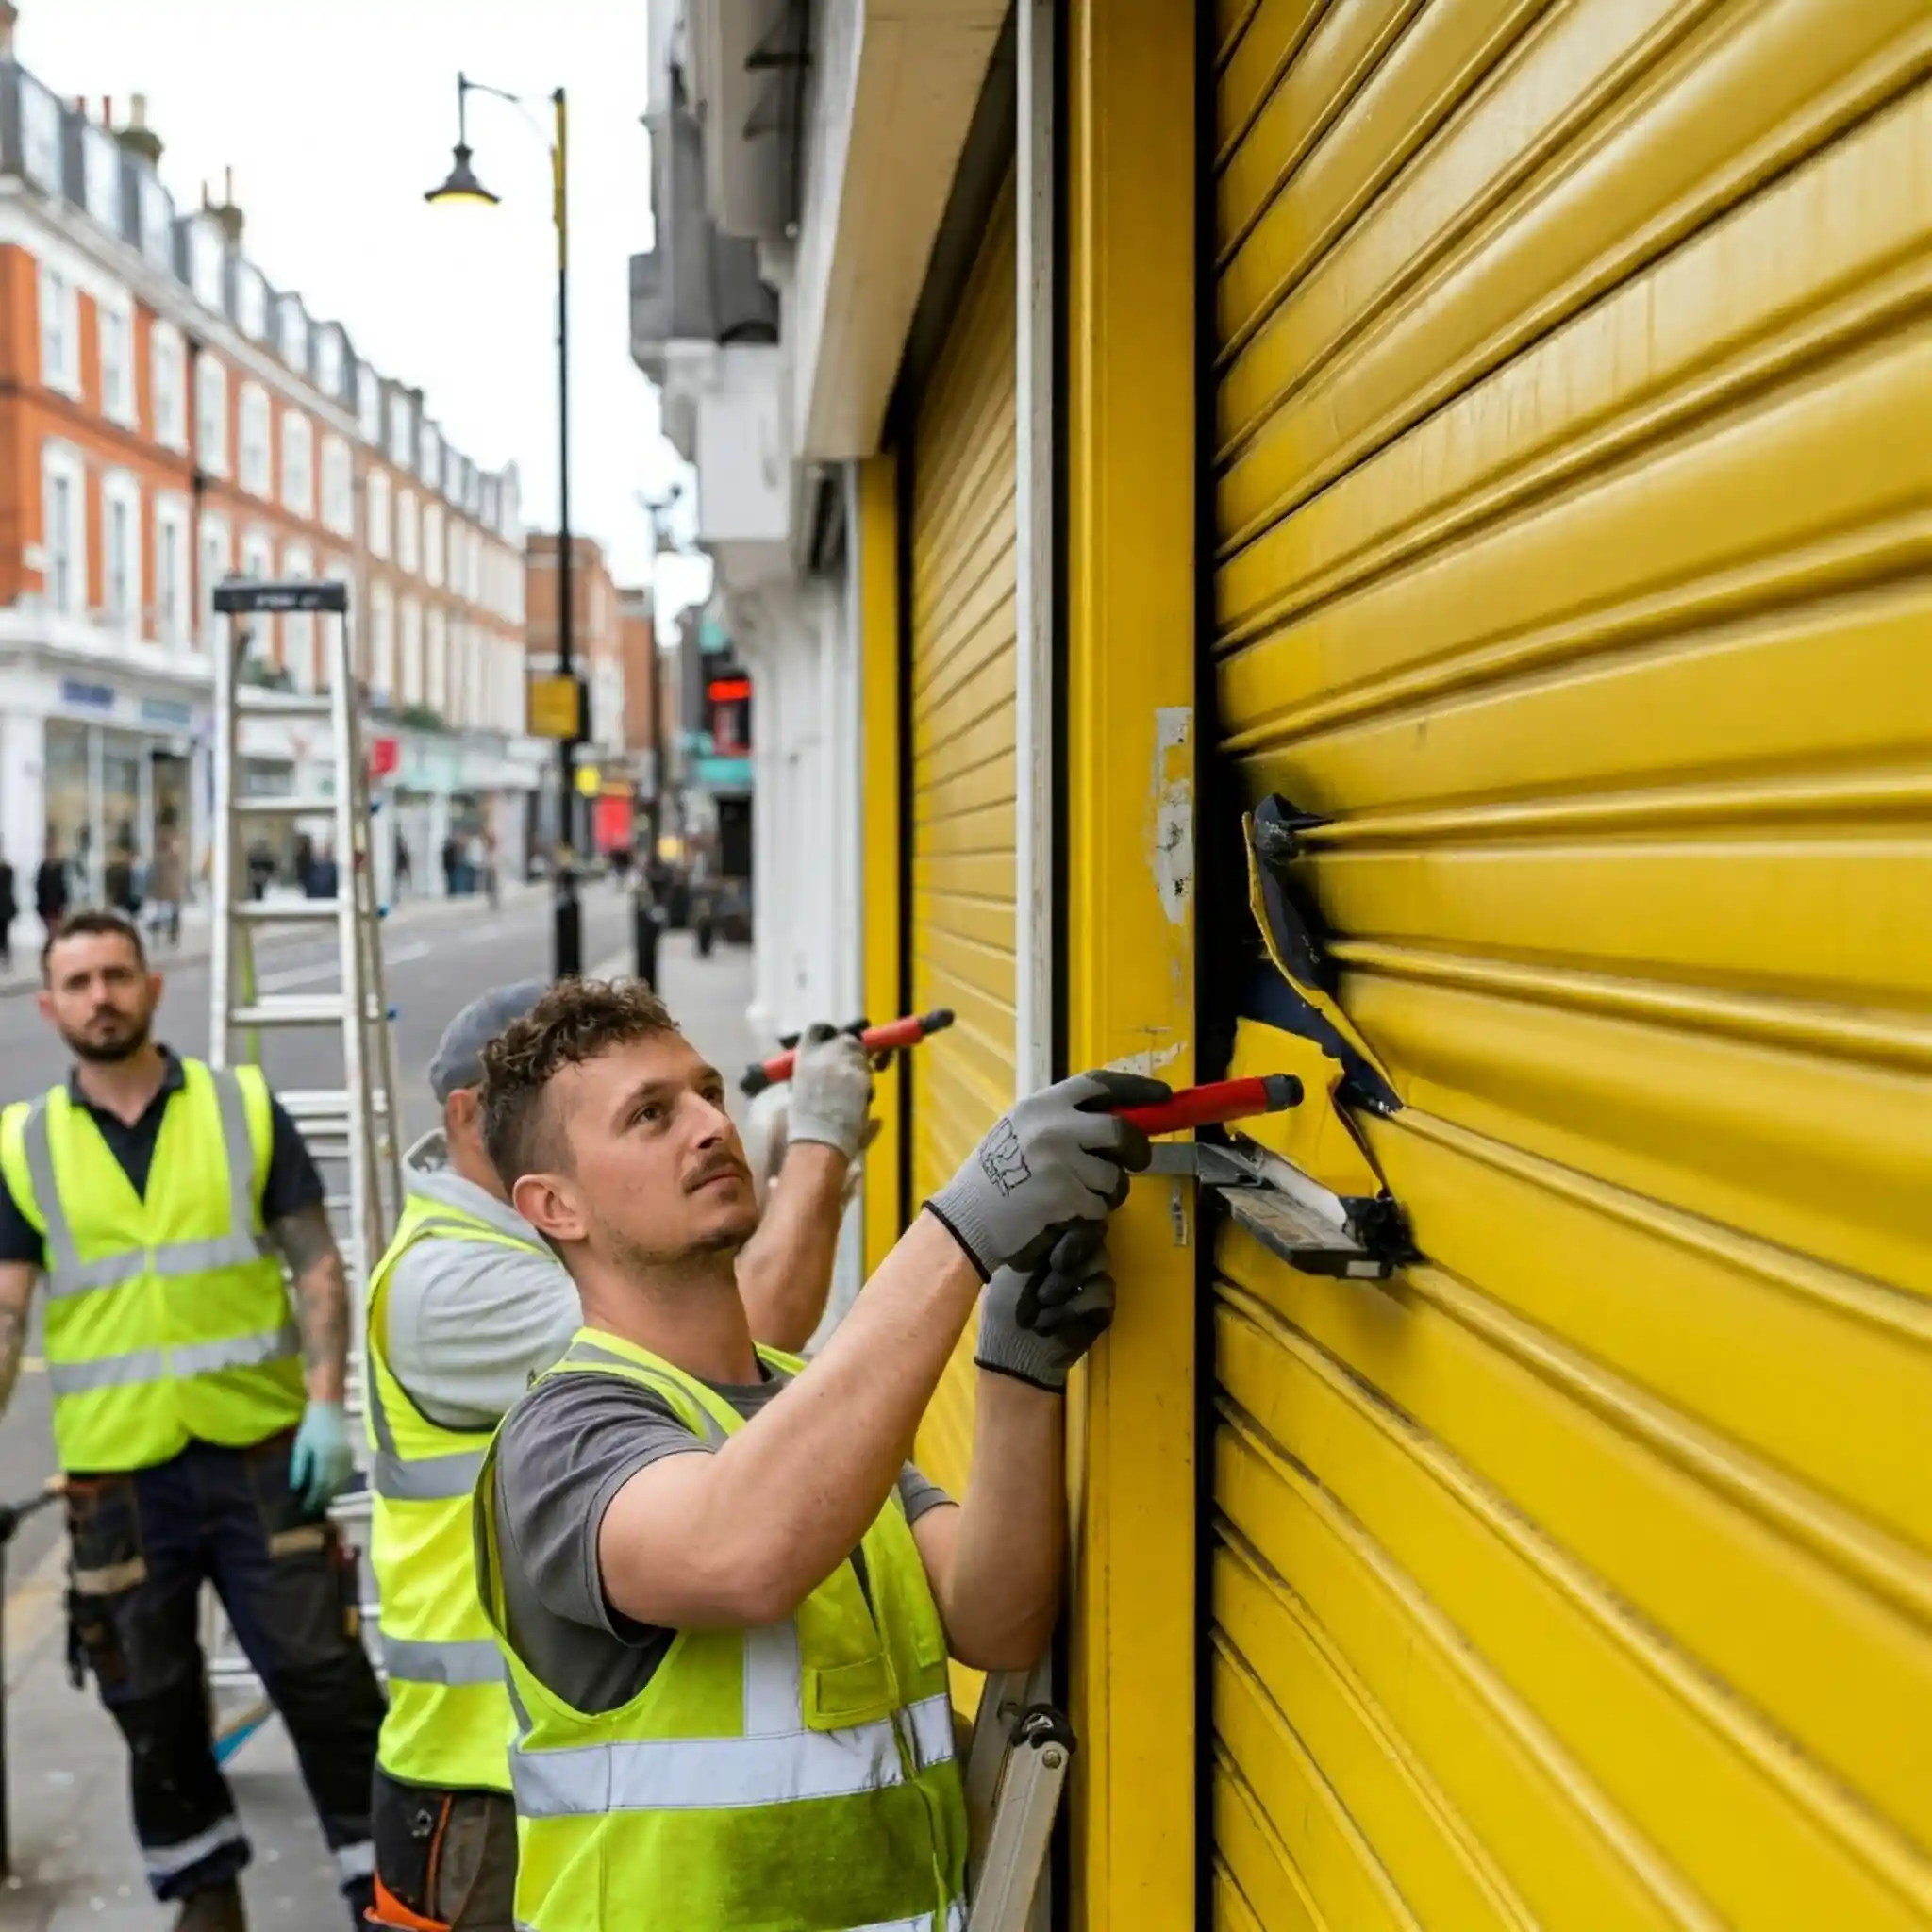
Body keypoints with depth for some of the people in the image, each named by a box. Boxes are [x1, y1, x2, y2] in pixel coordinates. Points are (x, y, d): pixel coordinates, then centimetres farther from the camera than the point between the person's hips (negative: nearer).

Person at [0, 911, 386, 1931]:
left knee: (321, 1675, 2)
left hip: (259, 1453, -1)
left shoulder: (245, 1108, 0)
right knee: (152, 1701, 13)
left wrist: (326, 1401, -9)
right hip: (115, 1473, 1)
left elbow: (318, 1268, 1)